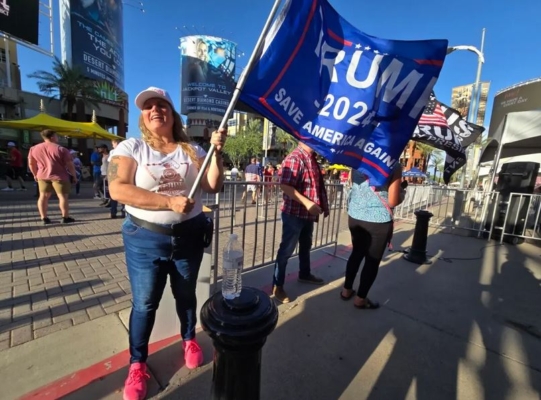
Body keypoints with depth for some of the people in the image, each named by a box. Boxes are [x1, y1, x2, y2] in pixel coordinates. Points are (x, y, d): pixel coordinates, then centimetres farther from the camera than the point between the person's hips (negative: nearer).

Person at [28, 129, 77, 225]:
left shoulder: (34, 149, 6)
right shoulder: (61, 149, -12)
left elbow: (31, 163, 14)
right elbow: (70, 165, -12)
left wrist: (35, 174, 25)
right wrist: (74, 176, -1)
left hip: (42, 176, 6)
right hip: (59, 176, -5)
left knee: (43, 196, 11)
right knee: (63, 196, 0)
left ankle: (44, 218, 12)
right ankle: (66, 217, 2)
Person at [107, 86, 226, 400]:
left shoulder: (192, 151, 3)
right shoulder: (130, 148, -4)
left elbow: (214, 186, -5)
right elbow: (118, 188, -18)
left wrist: (217, 152, -17)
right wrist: (170, 202, -25)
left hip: (189, 235, 2)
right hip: (145, 239, -1)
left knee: (186, 294, 19)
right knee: (144, 303, 11)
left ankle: (189, 339, 46)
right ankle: (138, 363, 36)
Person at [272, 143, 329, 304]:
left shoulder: (312, 159, 11)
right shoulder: (294, 158, -18)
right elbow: (285, 185, -27)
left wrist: (323, 206, 18)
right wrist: (307, 203, -29)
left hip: (308, 214, 9)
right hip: (294, 213, -9)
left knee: (306, 246, 23)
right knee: (287, 250, 2)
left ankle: (304, 274, 45)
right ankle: (277, 286, 17)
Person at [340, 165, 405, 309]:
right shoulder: (394, 166, -12)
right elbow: (393, 201, -13)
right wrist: (402, 192, 7)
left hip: (354, 216, 6)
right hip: (378, 221, -5)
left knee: (356, 253, 22)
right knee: (373, 261, 11)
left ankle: (347, 290, 35)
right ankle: (360, 299, 25)